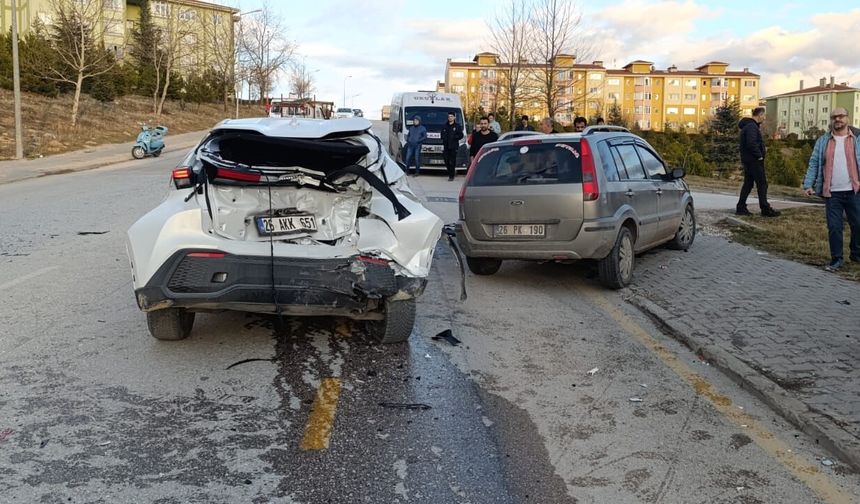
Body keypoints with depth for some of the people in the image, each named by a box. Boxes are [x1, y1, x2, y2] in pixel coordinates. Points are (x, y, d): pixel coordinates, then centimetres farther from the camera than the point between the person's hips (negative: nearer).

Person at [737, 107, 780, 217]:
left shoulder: (748, 125, 17)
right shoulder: (752, 126, -16)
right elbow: (751, 143, -27)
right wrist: (759, 155, -18)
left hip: (747, 159, 10)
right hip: (754, 160, -10)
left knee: (748, 183, 12)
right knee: (762, 184, -5)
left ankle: (741, 207, 13)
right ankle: (765, 209, -2)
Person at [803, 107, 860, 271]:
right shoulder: (823, 141, 9)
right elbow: (814, 164, 5)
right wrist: (808, 184, -7)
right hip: (831, 193, 0)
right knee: (834, 227, 1)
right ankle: (837, 259, 12)